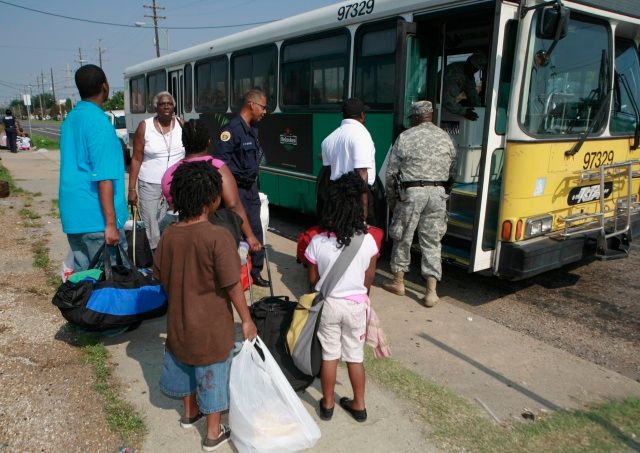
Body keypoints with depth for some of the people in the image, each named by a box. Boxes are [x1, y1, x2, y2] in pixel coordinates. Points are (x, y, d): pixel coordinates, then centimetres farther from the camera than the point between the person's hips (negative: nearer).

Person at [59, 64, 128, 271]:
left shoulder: (70, 119, 12)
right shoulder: (99, 123, -15)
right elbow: (104, 178, -20)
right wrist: (111, 223, -19)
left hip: (72, 215, 8)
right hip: (97, 219, -8)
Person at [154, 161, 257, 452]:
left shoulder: (168, 235, -8)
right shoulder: (218, 237, -27)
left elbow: (161, 278, 3)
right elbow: (232, 286, -23)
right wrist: (247, 320, -11)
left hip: (178, 322, 6)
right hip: (211, 328, -5)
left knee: (185, 367, 27)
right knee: (212, 376, 14)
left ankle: (190, 413, 51)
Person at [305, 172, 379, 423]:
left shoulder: (318, 242, -16)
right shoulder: (367, 241, -14)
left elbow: (313, 279, -4)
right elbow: (369, 278, -1)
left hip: (328, 304, 0)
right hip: (356, 304, 1)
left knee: (330, 355, 15)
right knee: (355, 356, 16)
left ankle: (327, 404, 29)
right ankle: (359, 405, 30)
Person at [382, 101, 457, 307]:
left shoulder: (405, 137, -2)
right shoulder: (445, 137, 8)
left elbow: (391, 171, -1)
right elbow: (452, 171, 11)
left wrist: (391, 197, 11)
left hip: (411, 192, -3)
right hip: (438, 193, 3)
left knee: (402, 238, 12)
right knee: (432, 241, 7)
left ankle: (398, 282, 24)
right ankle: (431, 290, 4)